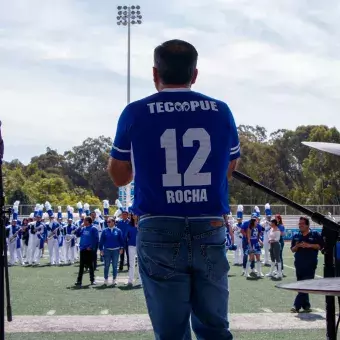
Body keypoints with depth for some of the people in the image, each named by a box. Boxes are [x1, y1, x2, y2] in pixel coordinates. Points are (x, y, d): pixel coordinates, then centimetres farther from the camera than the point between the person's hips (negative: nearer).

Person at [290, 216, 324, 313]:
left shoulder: (315, 234, 0)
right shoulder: (296, 236, 12)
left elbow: (321, 246, -3)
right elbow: (292, 249, 14)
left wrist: (309, 245, -14)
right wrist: (297, 246, -8)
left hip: (310, 265, -5)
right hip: (299, 264, 5)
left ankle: (297, 306, -11)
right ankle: (306, 306, 19)